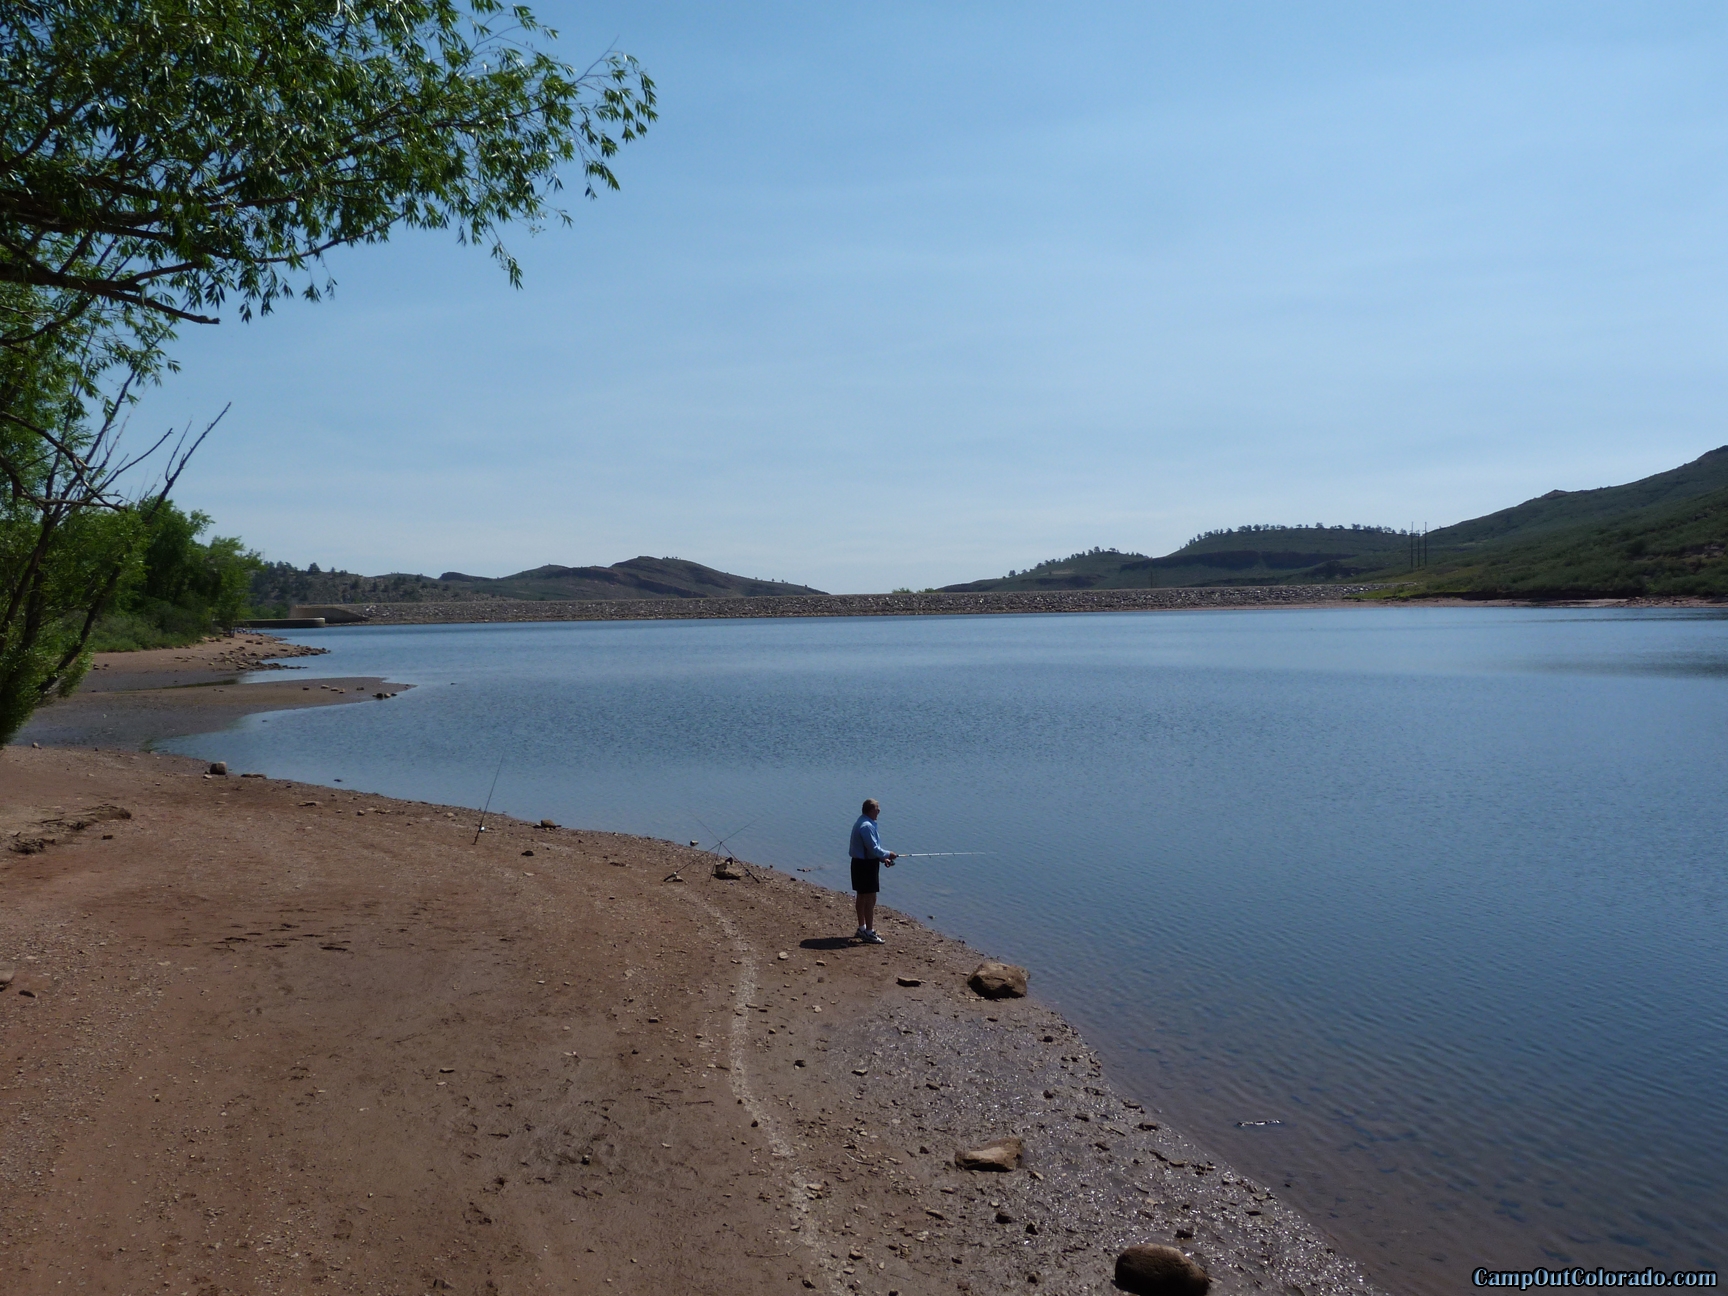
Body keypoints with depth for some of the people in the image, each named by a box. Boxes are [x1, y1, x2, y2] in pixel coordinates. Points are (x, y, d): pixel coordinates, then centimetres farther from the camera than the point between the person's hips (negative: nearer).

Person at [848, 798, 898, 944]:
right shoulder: (867, 826, -21)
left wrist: (883, 858, 11)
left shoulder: (860, 823, 13)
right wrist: (888, 854, -7)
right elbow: (873, 849, -23)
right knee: (870, 898, -6)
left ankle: (862, 929, 28)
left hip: (860, 863, 11)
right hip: (867, 865, -11)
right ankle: (869, 933, -3)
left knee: (862, 896, 18)